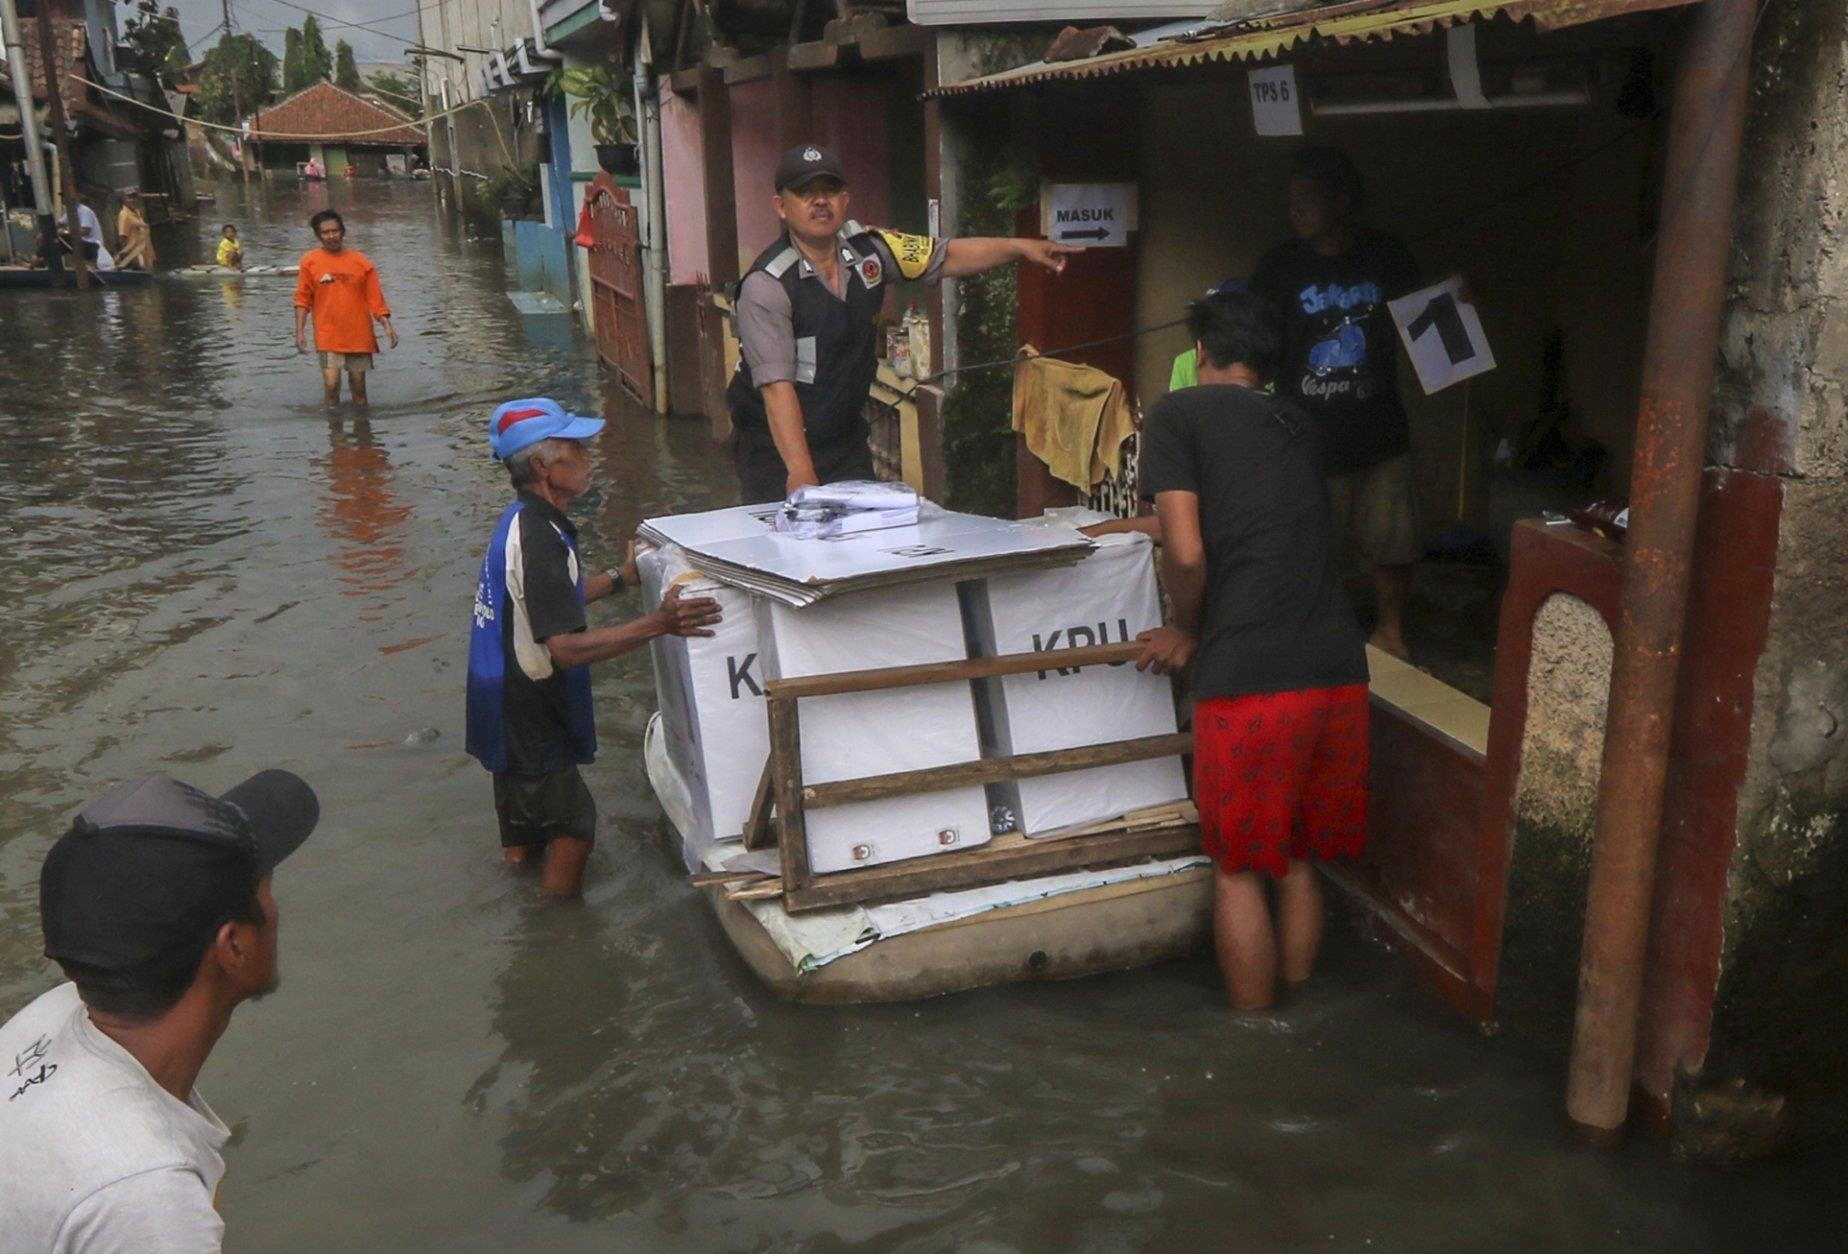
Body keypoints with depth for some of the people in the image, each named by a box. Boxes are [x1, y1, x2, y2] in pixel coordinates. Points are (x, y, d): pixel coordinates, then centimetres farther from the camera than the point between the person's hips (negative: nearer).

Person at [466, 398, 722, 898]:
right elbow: (567, 647, -32)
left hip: (509, 711, 10)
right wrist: (659, 624, -37)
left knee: (524, 835, 22)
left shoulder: (521, 520, 7)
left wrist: (619, 578, 25)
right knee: (573, 829, 0)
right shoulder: (537, 538, -26)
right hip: (528, 720, -10)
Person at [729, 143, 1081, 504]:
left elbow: (946, 257, 11)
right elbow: (777, 386, -26)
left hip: (846, 439, 6)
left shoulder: (866, 248, -1)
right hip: (777, 447, -5)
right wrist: (799, 472, -33)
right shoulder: (766, 285, -19)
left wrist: (1020, 247, 1)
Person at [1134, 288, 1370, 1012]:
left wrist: (1186, 633, 10)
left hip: (1248, 676, -6)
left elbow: (1187, 553, -9)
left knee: (1238, 869, 11)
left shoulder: (1178, 414, 2)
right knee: (1298, 860, 21)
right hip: (1337, 666, 6)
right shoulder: (1299, 427, 20)